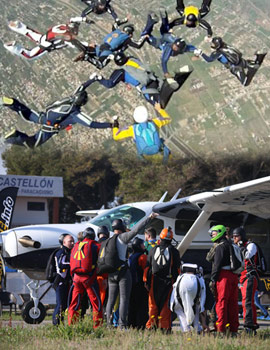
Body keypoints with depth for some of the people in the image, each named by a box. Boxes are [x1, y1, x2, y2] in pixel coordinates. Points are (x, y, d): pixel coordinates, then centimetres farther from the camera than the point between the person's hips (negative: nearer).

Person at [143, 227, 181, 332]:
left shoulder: (153, 250, 4)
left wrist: (146, 281, 11)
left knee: (153, 304, 7)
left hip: (155, 280, 1)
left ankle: (151, 325, 2)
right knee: (166, 304, 1)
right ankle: (165, 326, -2)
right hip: (168, 281, -1)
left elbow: (147, 267, 6)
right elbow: (177, 268, -1)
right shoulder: (174, 251, -1)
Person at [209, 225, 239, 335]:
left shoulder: (220, 246, -6)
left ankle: (221, 330, -11)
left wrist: (213, 279, -13)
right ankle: (234, 329, 10)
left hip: (224, 276, -8)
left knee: (221, 301, -7)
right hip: (234, 275, 8)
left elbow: (217, 264, -13)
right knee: (233, 303, 9)